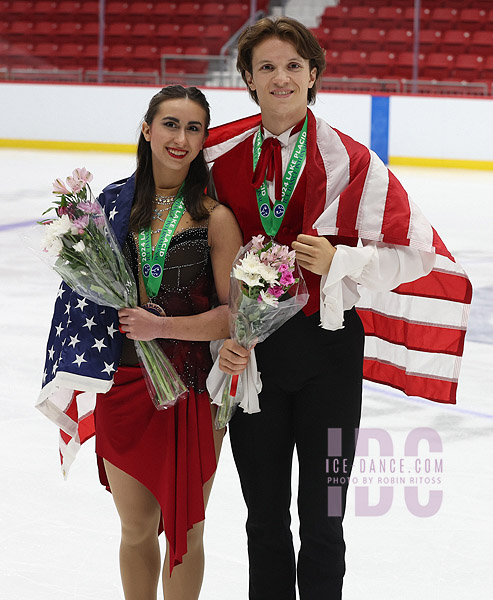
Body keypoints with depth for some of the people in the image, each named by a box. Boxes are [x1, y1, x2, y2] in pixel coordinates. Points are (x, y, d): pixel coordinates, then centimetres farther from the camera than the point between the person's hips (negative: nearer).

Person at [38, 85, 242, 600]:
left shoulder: (214, 218, -7)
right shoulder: (114, 203, 3)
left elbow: (235, 314, -11)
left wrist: (163, 326, -18)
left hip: (192, 389, -3)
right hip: (125, 385, 3)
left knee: (184, 531, 7)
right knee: (136, 529, 13)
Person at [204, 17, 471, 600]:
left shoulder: (351, 161, -7)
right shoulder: (220, 154, 1)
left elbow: (418, 252, -4)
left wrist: (339, 262, -17)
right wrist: (225, 336, -3)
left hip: (328, 348, -2)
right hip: (249, 350, 2)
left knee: (322, 523, 3)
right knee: (264, 519, 12)